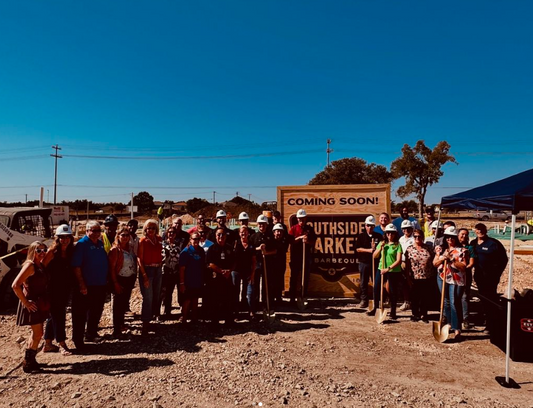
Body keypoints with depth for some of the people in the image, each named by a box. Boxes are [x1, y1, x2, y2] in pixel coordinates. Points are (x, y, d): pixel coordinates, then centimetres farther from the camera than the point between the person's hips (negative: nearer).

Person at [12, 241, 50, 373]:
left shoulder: (41, 265, 8)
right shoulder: (30, 265, -18)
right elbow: (15, 285, -26)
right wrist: (25, 302, -22)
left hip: (41, 304, 9)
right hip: (33, 304, -9)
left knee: (36, 333, 17)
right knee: (37, 334, -2)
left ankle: (30, 360, 29)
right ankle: (27, 363, 12)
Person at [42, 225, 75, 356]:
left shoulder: (71, 251, 3)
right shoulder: (52, 252, -12)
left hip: (66, 289, 6)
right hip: (54, 289, -6)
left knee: (54, 315, 16)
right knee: (57, 315, 0)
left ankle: (48, 344, 29)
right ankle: (62, 344, 10)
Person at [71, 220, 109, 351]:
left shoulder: (101, 243, 9)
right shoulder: (82, 244, -11)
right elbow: (76, 267, -15)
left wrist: (106, 282, 14)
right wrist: (82, 285, -19)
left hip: (101, 286, 7)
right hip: (86, 287, -7)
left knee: (96, 312, 18)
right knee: (81, 314, 3)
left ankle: (91, 335, 35)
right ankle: (78, 340, 14)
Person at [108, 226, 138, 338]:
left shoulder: (130, 248, 7)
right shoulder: (115, 250, -13)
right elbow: (111, 268, -15)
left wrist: (133, 279, 8)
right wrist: (115, 283, -18)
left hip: (130, 279, 7)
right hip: (120, 280, -7)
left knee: (125, 303, 20)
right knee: (118, 305, 1)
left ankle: (121, 323, 39)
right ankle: (116, 331, 10)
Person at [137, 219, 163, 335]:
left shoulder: (159, 240, 5)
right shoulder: (143, 241, -8)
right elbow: (140, 259, -10)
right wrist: (144, 275, -16)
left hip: (157, 270, 5)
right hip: (146, 270, -5)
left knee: (156, 296, 12)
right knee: (148, 298, -4)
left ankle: (148, 320, 28)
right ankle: (145, 324, 6)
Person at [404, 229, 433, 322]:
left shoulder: (428, 248, 3)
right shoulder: (409, 249, -2)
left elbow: (432, 261, 8)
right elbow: (407, 264, -2)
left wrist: (432, 275, 3)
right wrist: (408, 277, -6)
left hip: (427, 278, 2)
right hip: (415, 278, -1)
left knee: (425, 297, 10)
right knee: (415, 297, 9)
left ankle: (424, 315, 24)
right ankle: (415, 314, 24)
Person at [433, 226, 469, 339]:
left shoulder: (462, 250, -3)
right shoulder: (440, 249, 10)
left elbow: (464, 266, -10)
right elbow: (434, 263, 6)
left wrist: (452, 260, -20)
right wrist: (442, 259, -12)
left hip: (456, 280, -5)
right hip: (442, 278, 5)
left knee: (454, 303, -10)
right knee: (446, 302, 14)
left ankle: (457, 329, -6)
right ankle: (450, 324, 30)